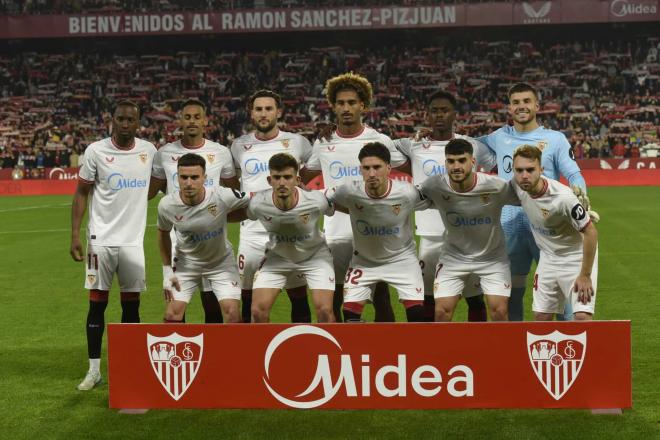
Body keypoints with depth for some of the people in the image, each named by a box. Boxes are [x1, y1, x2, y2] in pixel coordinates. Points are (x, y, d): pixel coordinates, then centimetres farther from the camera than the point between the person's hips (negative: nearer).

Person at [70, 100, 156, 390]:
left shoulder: (148, 151, 4)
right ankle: (94, 370, 10)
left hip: (133, 240, 2)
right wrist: (75, 235, -5)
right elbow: (81, 193, 0)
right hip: (101, 239, -2)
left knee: (132, 304, 6)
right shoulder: (96, 151, -3)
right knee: (97, 303, 2)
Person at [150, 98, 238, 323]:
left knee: (213, 301, 2)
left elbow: (234, 191, 14)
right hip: (176, 237, 0)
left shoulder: (221, 153, 2)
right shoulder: (165, 153, 3)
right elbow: (151, 190, 11)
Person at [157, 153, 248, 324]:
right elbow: (163, 233, 0)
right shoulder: (166, 205, -21)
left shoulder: (222, 196, -29)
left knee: (232, 311, -11)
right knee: (173, 313, -5)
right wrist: (167, 271, 0)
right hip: (185, 262, 1)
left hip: (221, 260, -1)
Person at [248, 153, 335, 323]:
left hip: (315, 255, -1)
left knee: (325, 310, -13)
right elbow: (246, 215, -4)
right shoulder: (257, 203, -28)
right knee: (258, 311, -9)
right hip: (277, 257, 1)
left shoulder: (317, 201, -32)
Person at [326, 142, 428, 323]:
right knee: (350, 315, -3)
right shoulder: (349, 191, -25)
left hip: (401, 258, -1)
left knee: (417, 313, -7)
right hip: (363, 261, 1)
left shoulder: (408, 192, -26)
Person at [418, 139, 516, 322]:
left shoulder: (496, 187, -24)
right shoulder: (434, 186, -21)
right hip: (454, 257, 1)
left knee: (499, 311, -8)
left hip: (492, 257, -1)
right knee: (441, 312, -5)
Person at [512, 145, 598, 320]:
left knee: (582, 316, -16)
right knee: (541, 316, 5)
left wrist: (585, 275, -19)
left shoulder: (563, 197, -31)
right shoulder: (517, 185, -13)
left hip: (577, 258, -6)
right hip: (548, 258, 6)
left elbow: (590, 233, -23)